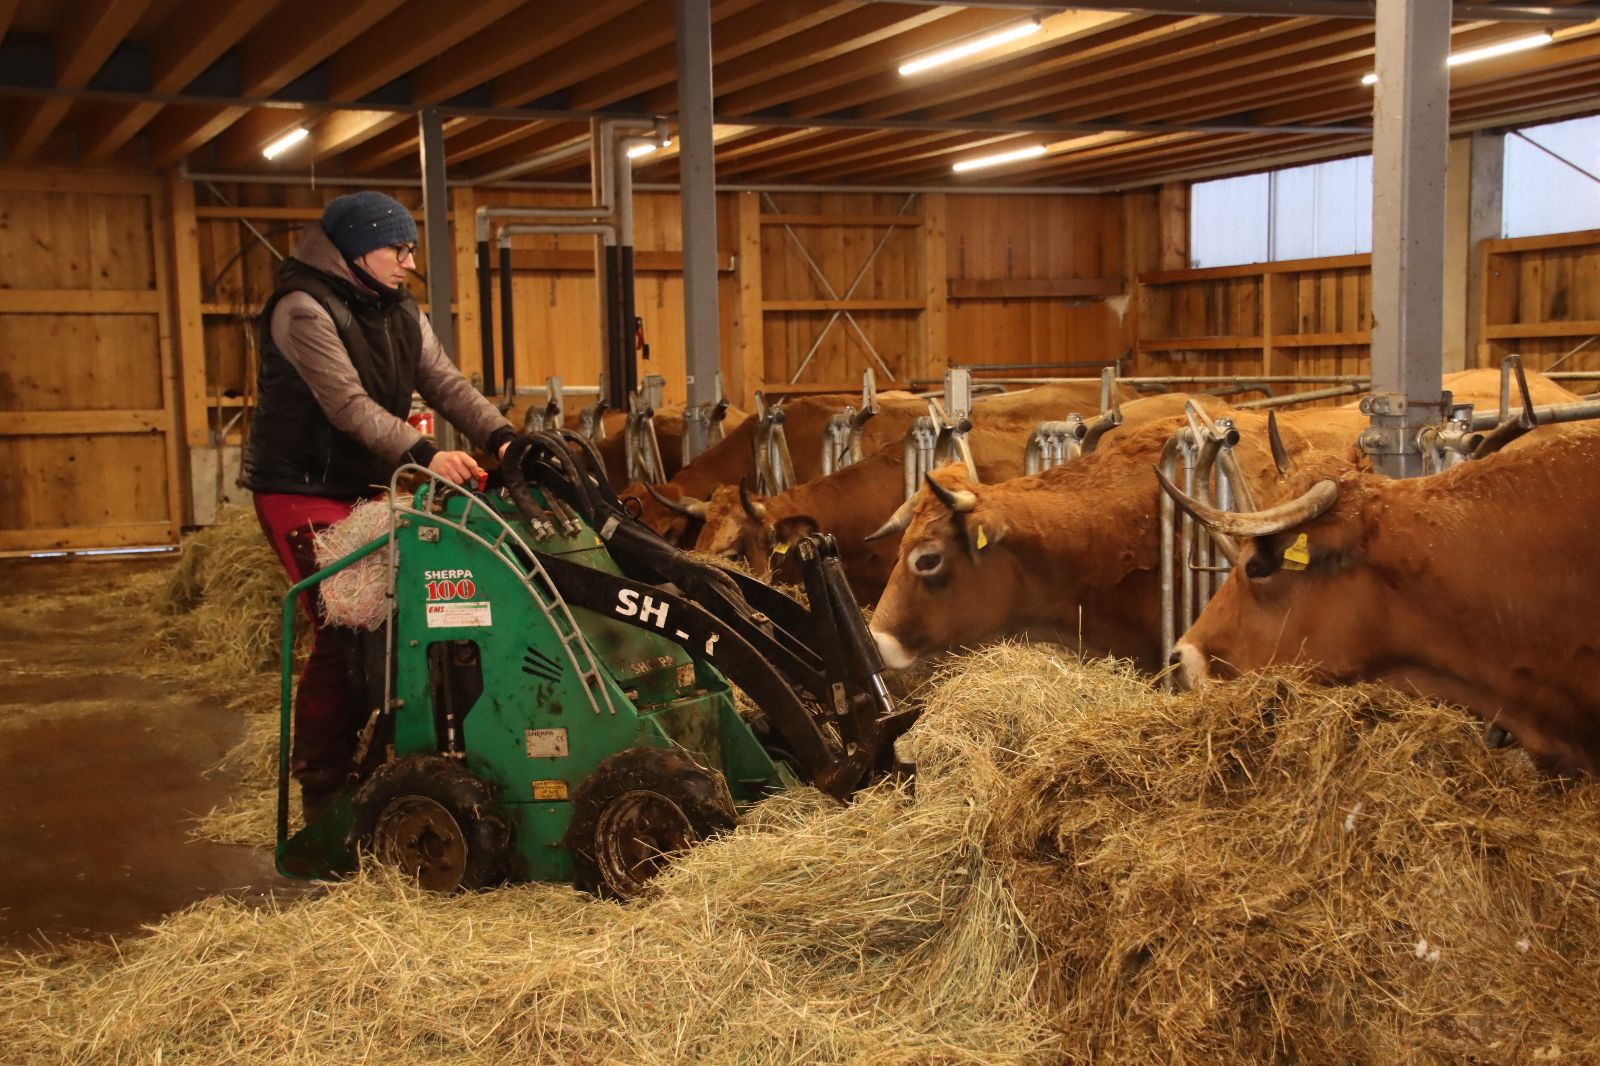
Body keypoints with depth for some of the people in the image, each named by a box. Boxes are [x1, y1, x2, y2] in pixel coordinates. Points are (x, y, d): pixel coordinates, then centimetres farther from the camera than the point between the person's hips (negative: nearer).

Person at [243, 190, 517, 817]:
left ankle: (350, 757, 22)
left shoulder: (400, 314, 9)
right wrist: (422, 454, -39)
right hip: (302, 490, -8)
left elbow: (447, 385, -3)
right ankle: (321, 786, 0)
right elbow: (348, 404, -28)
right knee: (343, 629, -13)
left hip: (364, 487, 8)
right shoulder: (304, 310, -16)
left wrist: (500, 437, -21)